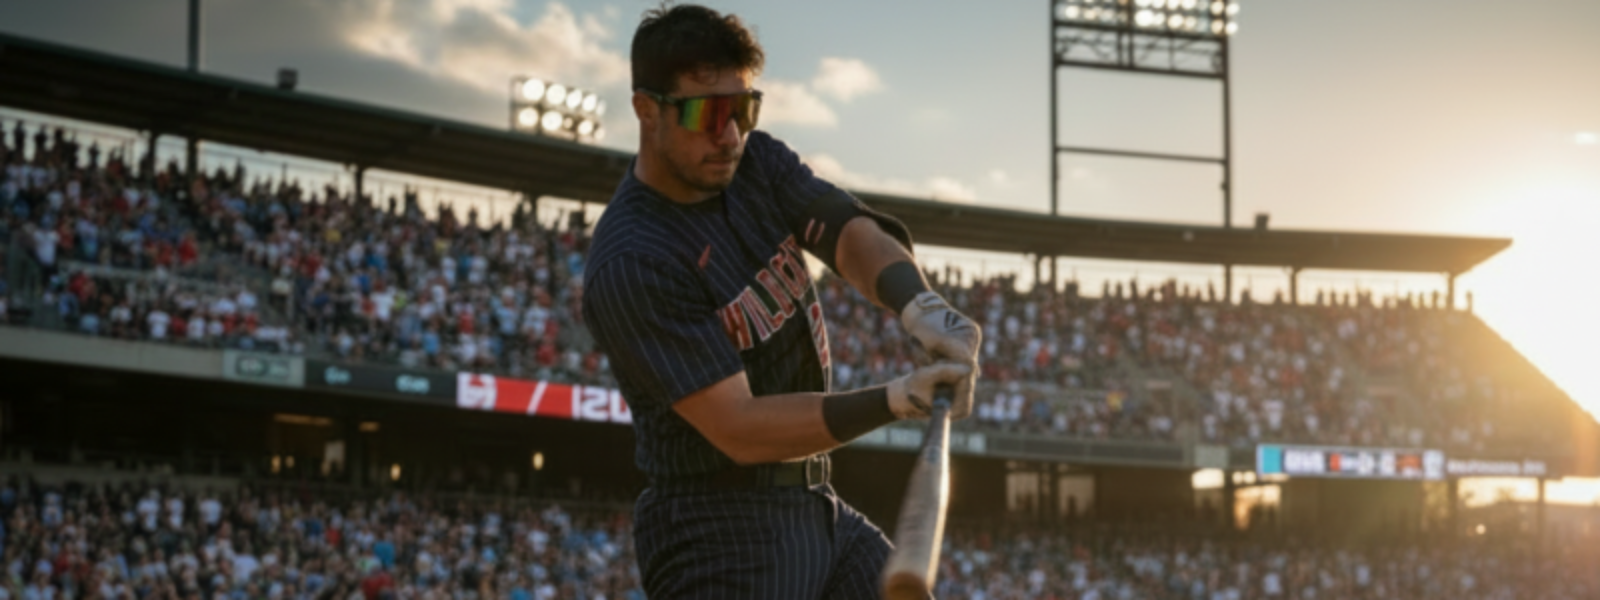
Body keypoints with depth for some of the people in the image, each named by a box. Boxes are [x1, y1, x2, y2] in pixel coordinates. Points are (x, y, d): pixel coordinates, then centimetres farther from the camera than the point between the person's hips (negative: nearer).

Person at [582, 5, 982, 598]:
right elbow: (739, 429, -24)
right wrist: (896, 401, -31)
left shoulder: (756, 164, 4)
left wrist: (919, 305, -34)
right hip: (717, 536, -8)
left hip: (817, 510, 8)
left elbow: (852, 232, -12)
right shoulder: (629, 265, -20)